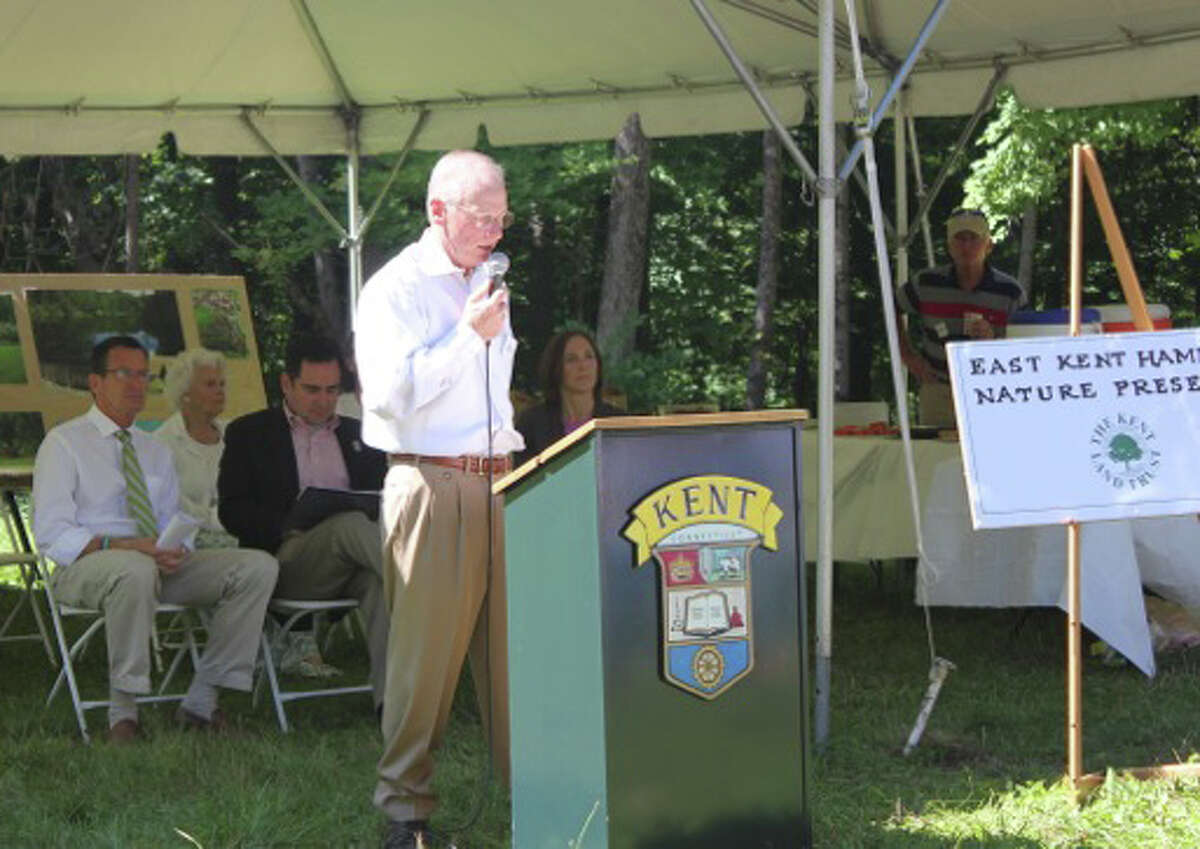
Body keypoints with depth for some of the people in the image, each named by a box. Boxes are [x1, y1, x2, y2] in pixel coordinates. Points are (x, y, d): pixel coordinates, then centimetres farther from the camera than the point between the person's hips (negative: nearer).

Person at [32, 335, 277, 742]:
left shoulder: (156, 452, 23)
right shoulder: (63, 443, 2)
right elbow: (52, 535, -8)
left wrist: (174, 551, -7)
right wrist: (122, 546, -22)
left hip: (156, 564, 6)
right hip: (85, 567, -6)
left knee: (259, 566, -15)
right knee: (135, 569, -43)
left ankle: (201, 700, -16)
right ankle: (123, 710, -30)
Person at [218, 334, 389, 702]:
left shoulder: (358, 434, 26)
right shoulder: (248, 433, 14)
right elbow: (231, 511, 3)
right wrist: (288, 526, -16)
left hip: (350, 563, 3)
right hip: (286, 563, -3)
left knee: (379, 579, -35)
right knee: (351, 523, -34)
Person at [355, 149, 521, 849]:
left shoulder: (486, 285, 19)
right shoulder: (395, 289, -5)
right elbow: (393, 391, -16)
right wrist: (469, 334, -14)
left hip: (498, 479, 7)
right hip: (431, 484, -7)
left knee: (512, 640, 5)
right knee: (426, 647, -6)